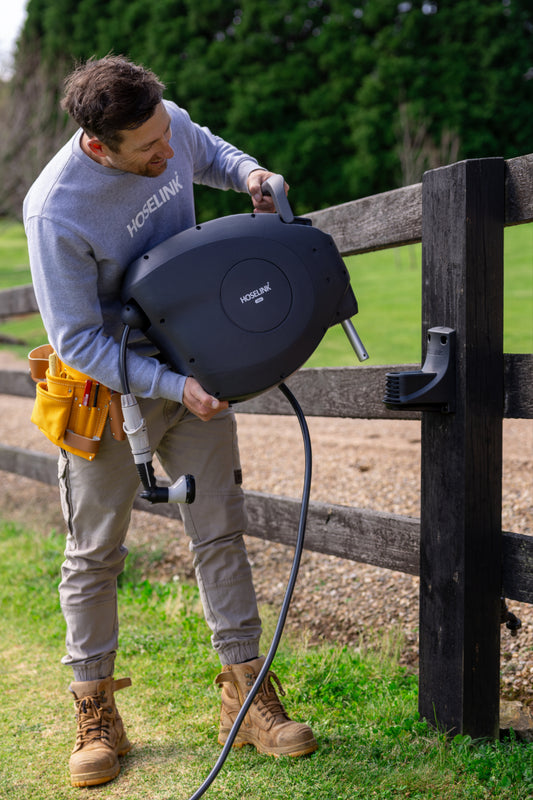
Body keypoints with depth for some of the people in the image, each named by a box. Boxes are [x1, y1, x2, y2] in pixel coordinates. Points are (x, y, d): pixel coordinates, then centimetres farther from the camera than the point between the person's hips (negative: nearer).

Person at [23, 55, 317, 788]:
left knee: (220, 531, 6)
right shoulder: (56, 212, -28)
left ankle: (246, 696, 17)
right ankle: (96, 713, 22)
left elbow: (207, 152, 16)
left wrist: (249, 173, -6)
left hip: (193, 369, 5)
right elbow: (77, 341, -22)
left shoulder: (172, 126, -11)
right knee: (94, 553, 6)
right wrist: (173, 387, -28)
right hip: (107, 388, -5)